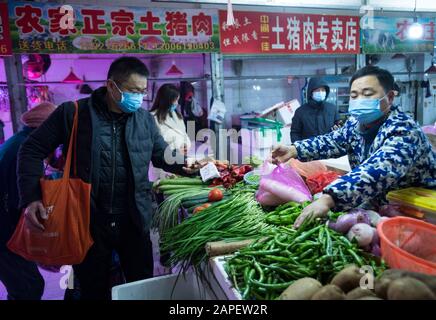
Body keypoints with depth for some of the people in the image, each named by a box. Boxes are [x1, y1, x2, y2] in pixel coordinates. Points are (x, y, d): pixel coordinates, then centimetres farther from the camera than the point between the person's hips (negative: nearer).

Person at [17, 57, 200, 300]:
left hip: (134, 220, 3)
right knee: (94, 290, 17)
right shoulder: (73, 113, -8)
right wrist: (31, 197, -14)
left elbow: (161, 154, 11)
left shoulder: (145, 118, 3)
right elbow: (33, 151, -4)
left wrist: (184, 165, -9)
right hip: (87, 221, -2)